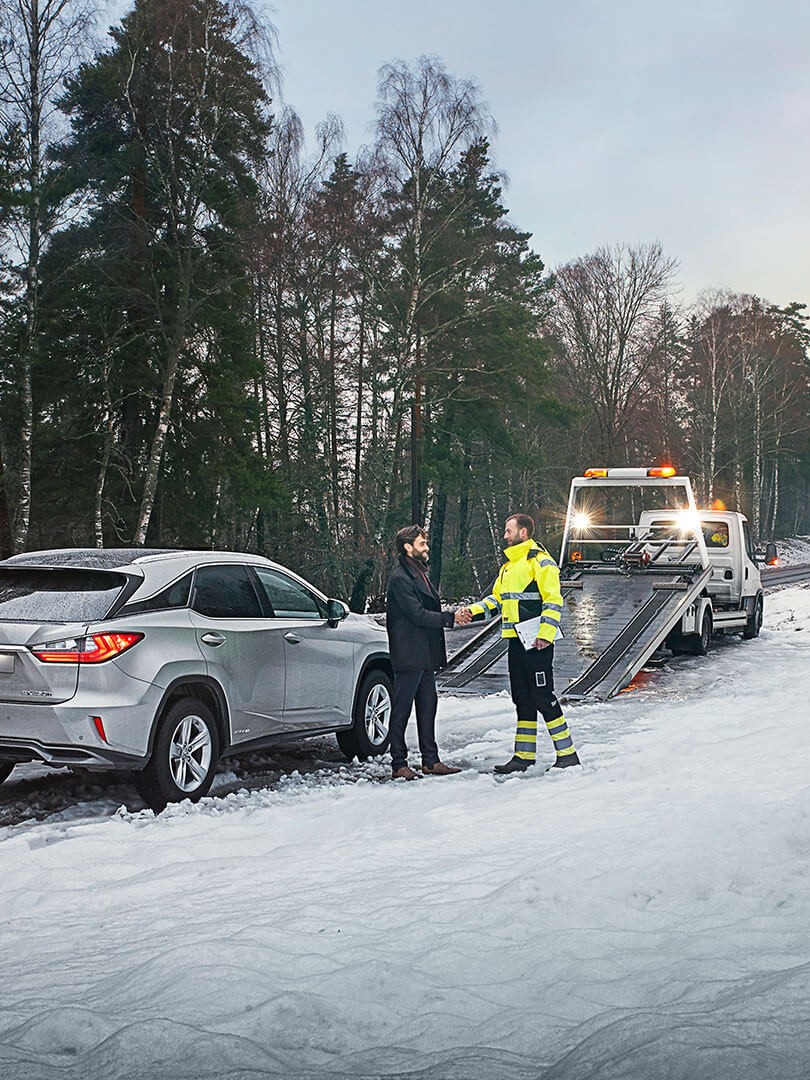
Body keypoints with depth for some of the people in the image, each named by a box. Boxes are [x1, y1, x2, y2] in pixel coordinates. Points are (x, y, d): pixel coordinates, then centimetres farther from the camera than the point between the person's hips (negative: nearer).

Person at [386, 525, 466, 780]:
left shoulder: (419, 574, 18)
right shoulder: (400, 578, -14)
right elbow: (417, 614, -20)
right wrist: (451, 618, -20)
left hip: (426, 655, 10)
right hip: (408, 656, -10)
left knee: (428, 707, 12)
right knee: (402, 710, -3)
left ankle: (431, 761, 18)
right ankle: (398, 764, 2)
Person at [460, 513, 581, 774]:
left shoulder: (540, 561, -9)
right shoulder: (509, 566, 19)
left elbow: (553, 601, -14)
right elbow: (496, 600, 21)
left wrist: (545, 634, -22)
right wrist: (471, 612, 5)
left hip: (537, 642, -9)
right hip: (516, 641, 9)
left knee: (543, 697, -8)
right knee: (522, 698, 11)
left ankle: (567, 753, -2)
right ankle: (524, 755, 16)